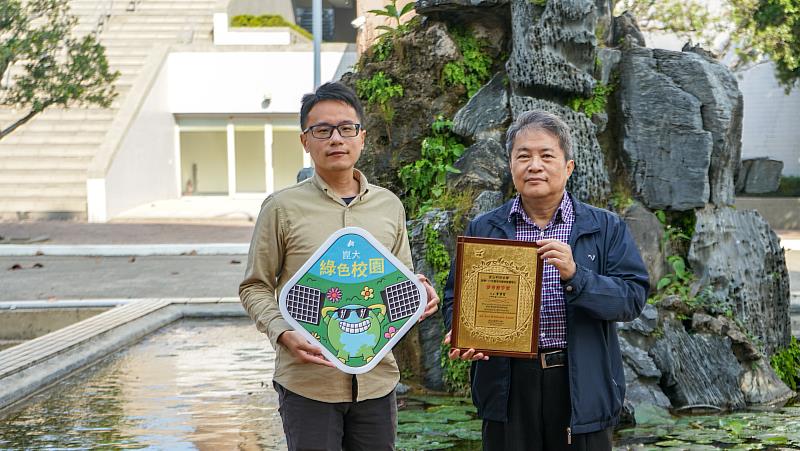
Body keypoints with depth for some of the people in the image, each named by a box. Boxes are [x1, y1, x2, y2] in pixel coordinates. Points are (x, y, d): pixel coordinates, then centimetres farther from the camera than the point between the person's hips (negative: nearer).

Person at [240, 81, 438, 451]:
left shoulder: (389, 206, 9)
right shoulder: (282, 208, -3)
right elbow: (255, 287, 2)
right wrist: (282, 333, -15)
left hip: (377, 378, 4)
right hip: (308, 382, -3)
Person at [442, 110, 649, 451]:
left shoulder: (606, 228, 6)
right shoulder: (482, 230, 10)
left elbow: (633, 298, -4)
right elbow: (455, 299, 8)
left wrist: (575, 276, -20)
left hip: (581, 384, -1)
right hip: (508, 385, 1)